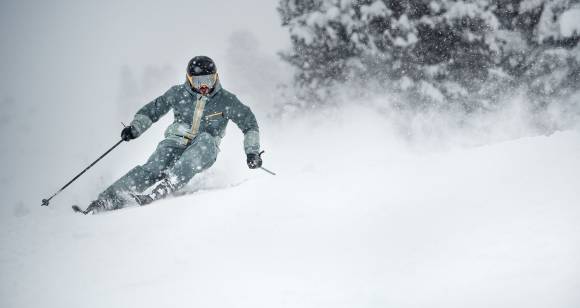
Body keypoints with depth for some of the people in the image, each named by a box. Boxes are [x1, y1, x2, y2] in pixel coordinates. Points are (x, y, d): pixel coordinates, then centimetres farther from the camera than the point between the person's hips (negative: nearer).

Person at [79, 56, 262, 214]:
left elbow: (249, 123, 9)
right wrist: (135, 128, -3)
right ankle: (107, 201, -35)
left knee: (207, 140, -38)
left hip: (204, 152, -1)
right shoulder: (178, 93, 3)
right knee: (154, 169, -30)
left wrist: (252, 151, -3)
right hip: (176, 142, 1)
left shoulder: (226, 101, 0)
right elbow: (152, 110, 13)